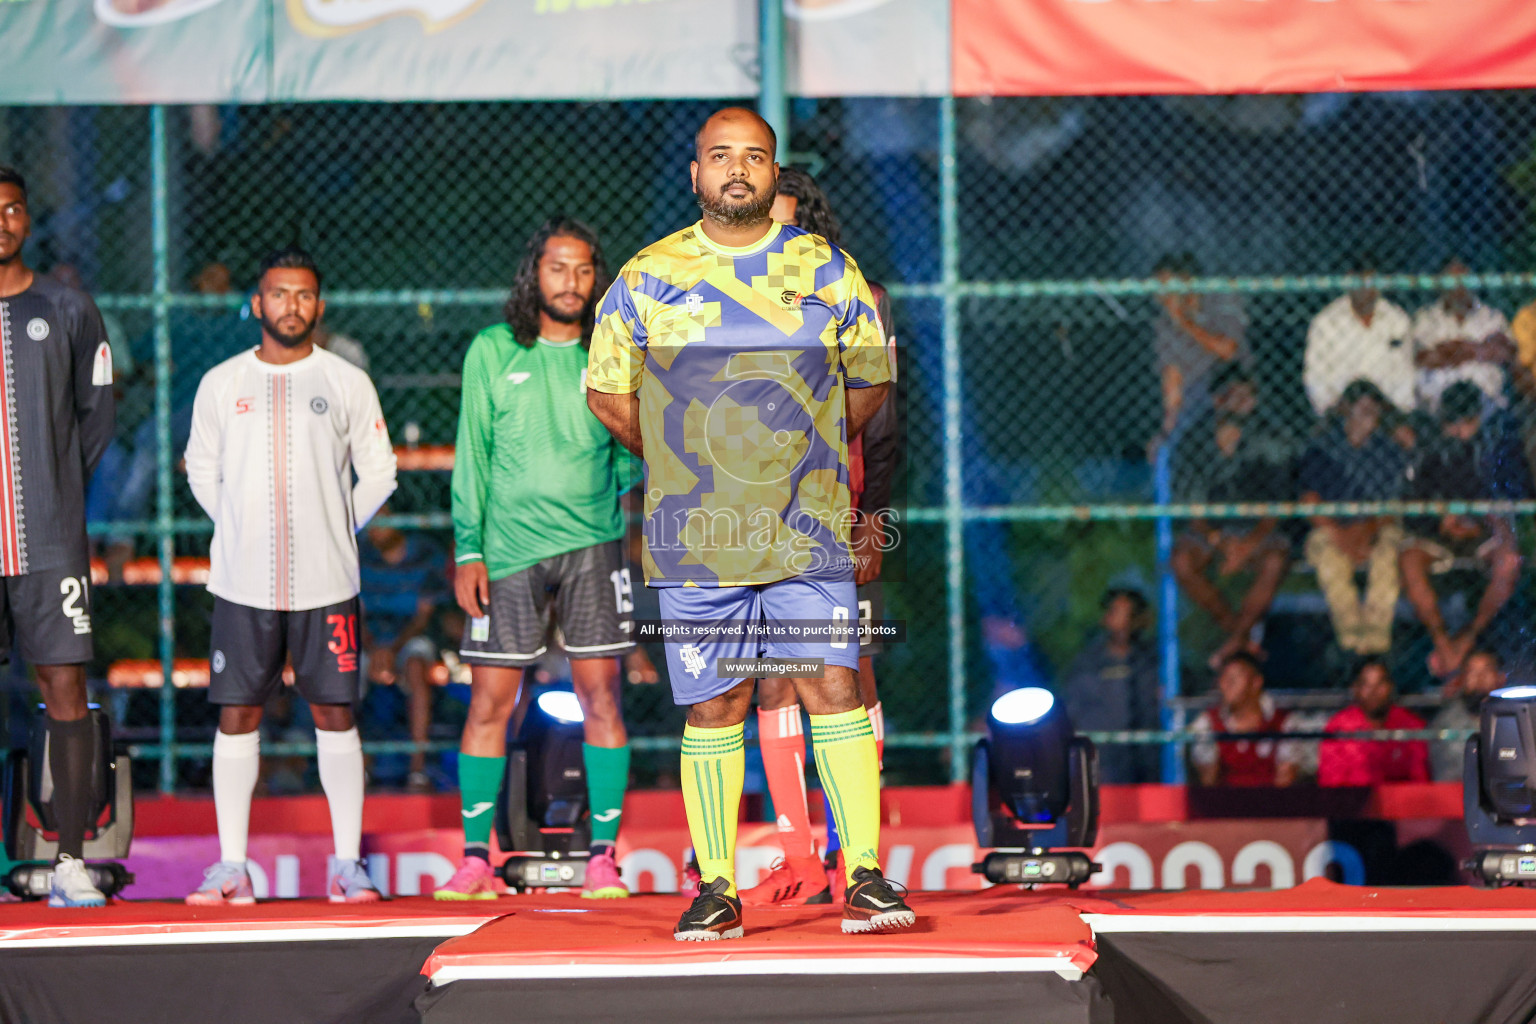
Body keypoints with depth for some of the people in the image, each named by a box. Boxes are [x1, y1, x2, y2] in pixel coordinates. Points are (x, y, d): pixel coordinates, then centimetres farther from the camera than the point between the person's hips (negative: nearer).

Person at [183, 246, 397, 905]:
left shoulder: (348, 383, 3)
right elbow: (202, 473, 16)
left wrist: (336, 530, 6)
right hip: (242, 584, 1)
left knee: (335, 714, 0)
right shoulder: (221, 384, 6)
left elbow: (378, 473, 11)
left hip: (326, 581, -1)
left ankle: (346, 863, 6)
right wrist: (242, 534, 8)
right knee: (237, 715, 0)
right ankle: (231, 867, 4)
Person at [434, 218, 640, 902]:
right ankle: (476, 858, 5)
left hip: (592, 543, 1)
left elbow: (632, 457, 16)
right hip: (508, 550, 0)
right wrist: (468, 550, -1)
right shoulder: (492, 352, 5)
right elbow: (472, 457, 5)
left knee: (600, 693, -3)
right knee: (490, 700, -1)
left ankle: (603, 857, 2)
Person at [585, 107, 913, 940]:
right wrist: (676, 463, 9)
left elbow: (869, 380, 15)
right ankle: (716, 888, 7)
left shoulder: (826, 271, 6)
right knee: (713, 705, 2)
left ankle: (865, 877, -5)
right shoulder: (647, 278, 4)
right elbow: (606, 392, 13)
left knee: (835, 685, -7)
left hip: (809, 528, 0)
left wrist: (807, 457, 11)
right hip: (696, 532, 0)